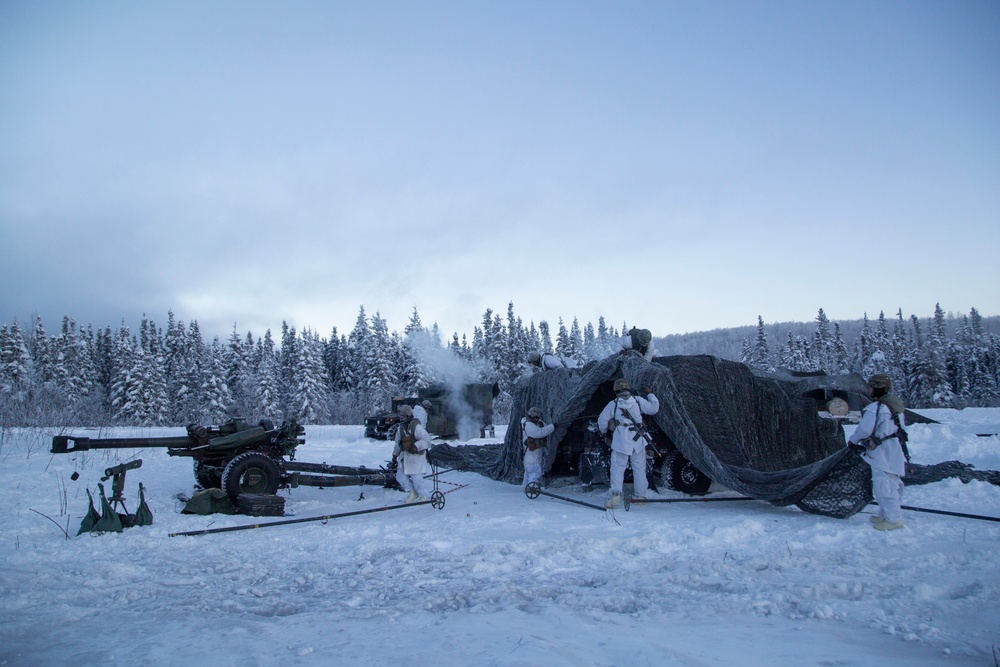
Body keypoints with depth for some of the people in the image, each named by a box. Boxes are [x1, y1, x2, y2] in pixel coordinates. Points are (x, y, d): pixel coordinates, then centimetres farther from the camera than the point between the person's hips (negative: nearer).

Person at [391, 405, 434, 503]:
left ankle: (424, 496, 12)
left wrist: (416, 446, -38)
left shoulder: (417, 427, -15)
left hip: (416, 455, -8)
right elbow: (398, 442, 23)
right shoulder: (401, 427, 10)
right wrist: (395, 454, 27)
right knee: (400, 476, 8)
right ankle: (413, 493, 24)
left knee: (416, 477, -7)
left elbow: (426, 439, -24)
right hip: (405, 456, 8)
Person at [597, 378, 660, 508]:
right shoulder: (638, 401, 5)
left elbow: (602, 421, 3)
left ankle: (616, 494, -20)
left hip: (620, 441, -2)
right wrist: (650, 394, 23)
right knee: (639, 468, 13)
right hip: (637, 440, 2)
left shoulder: (613, 404, 3)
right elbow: (654, 408, 10)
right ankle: (640, 495, 18)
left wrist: (604, 431, 23)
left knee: (617, 468, -2)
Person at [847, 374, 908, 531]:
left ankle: (893, 519, 1)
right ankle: (886, 515, 27)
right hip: (896, 452, 10)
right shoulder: (895, 405, 10)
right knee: (893, 485, 16)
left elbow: (864, 430, -18)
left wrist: (852, 441, 2)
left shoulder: (874, 408, -19)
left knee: (884, 487, -3)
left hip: (883, 455, -10)